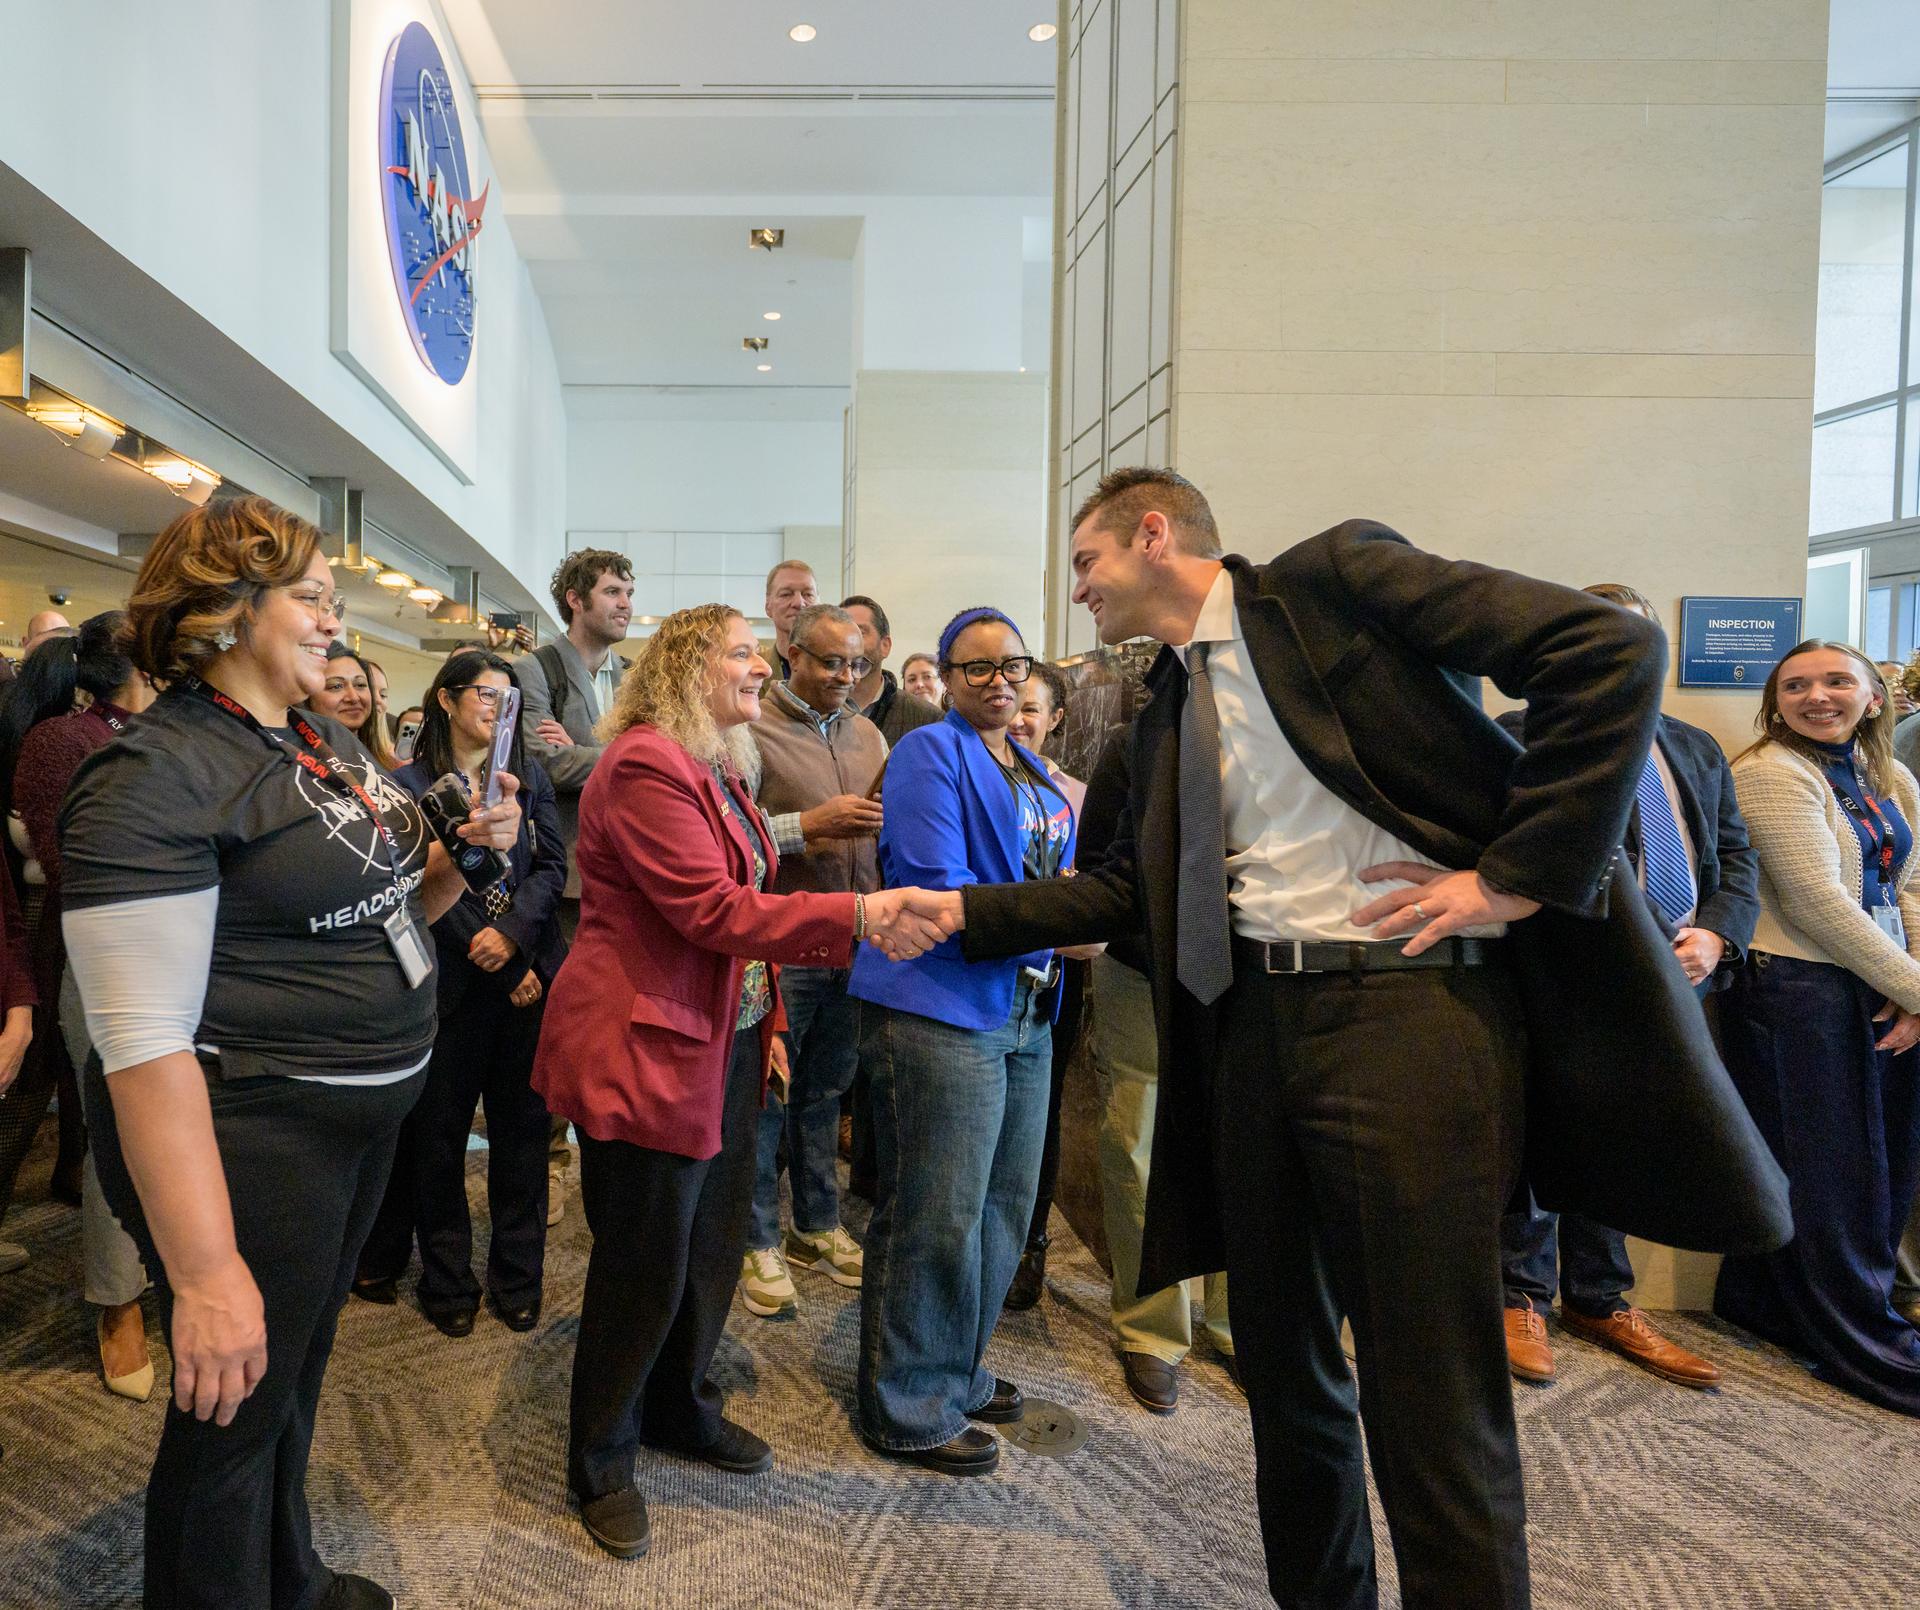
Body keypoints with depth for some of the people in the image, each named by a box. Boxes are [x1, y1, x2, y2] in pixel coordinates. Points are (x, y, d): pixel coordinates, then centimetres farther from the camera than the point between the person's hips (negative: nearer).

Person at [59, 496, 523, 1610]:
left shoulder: (335, 745, 7)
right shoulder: (158, 777, -19)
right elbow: (143, 1040, -24)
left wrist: (466, 853, -3)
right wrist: (204, 1273, -25)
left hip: (365, 1118, 9)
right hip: (249, 1135, -9)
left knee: (298, 1371, 26)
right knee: (236, 1406, 11)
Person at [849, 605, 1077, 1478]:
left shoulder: (1040, 776, 17)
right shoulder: (931, 754, -8)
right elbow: (933, 885, -17)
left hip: (1023, 1011, 9)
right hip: (941, 1006, -8)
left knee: (1002, 1209, 17)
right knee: (937, 1215, -1)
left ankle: (955, 1370, 35)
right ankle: (909, 1407, 16)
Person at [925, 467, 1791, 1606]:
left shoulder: (1336, 577, -5)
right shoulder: (1167, 710, 17)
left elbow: (1611, 648, -12)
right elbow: (1128, 885, 17)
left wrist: (1519, 873, -15)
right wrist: (964, 910, 9)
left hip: (1409, 1007, -7)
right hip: (1251, 1023, 8)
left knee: (1431, 1389, -3)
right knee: (1281, 1360, 17)